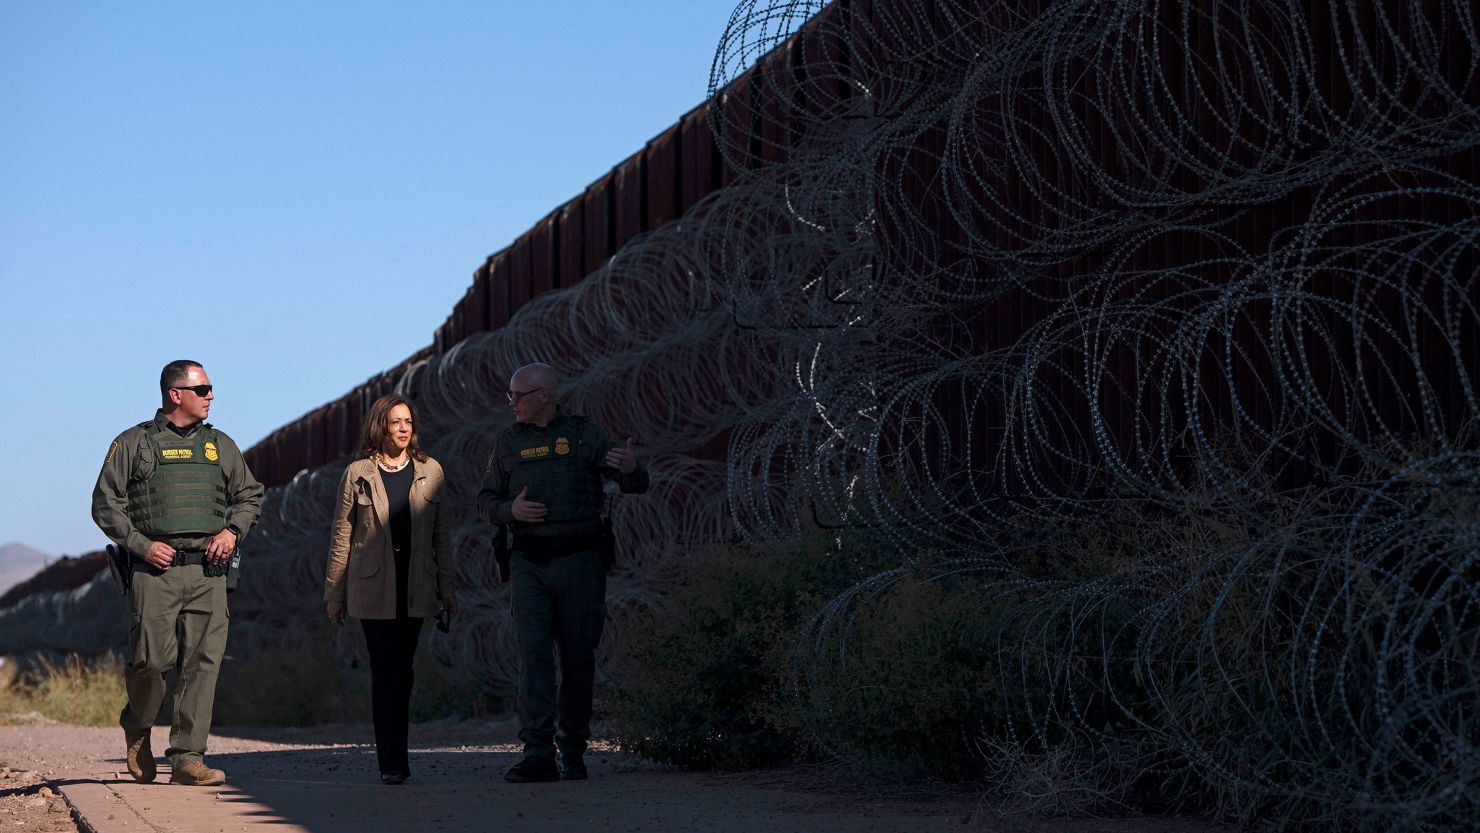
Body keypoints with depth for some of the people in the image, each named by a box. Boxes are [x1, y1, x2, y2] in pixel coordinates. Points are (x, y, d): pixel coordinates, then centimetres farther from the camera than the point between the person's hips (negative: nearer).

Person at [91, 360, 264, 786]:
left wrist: (232, 531, 5)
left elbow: (250, 495, 24)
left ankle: (187, 758, -3)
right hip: (156, 571, -3)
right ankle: (137, 727, 23)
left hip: (208, 573, 4)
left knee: (203, 663, -5)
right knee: (152, 659, -8)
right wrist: (142, 544, -9)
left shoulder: (220, 446, 17)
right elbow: (106, 503, 2)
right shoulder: (134, 444, 4)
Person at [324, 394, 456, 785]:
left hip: (415, 587, 2)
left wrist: (446, 587, 7)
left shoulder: (429, 471, 8)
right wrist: (334, 592, 3)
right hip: (373, 587, -2)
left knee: (401, 671, 5)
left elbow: (440, 533, 11)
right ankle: (393, 763, -2)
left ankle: (393, 758, 13)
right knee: (385, 672, -5)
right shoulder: (358, 474, 3)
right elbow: (341, 536, 5)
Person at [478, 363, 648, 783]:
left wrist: (630, 468, -21)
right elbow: (486, 501, 17)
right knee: (533, 653, -11)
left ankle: (573, 751, 14)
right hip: (529, 565, 1)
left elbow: (637, 485, 3)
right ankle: (538, 753, -16)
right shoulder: (508, 443, 13)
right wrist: (510, 510, -6)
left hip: (580, 562, -1)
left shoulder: (584, 434, 5)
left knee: (578, 657, 2)